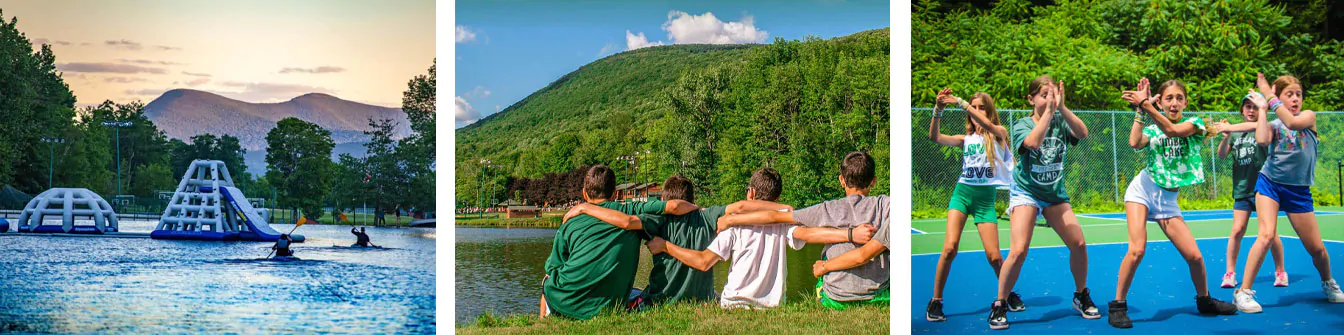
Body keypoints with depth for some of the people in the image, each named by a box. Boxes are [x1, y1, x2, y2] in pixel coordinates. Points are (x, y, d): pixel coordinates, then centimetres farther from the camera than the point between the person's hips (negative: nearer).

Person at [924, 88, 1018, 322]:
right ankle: (936, 301, -5)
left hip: (986, 197, -1)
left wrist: (959, 101, -26)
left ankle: (1009, 295, 24)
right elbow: (935, 137, -6)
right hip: (962, 192, 1)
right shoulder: (966, 139, 9)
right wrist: (938, 110, -20)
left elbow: (986, 124, -20)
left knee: (993, 256, -4)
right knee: (950, 248, -16)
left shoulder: (998, 134, 3)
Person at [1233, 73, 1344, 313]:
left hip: (1299, 190, 1)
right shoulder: (1273, 126, 2)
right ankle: (1244, 291, -18)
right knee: (1267, 235, -21)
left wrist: (1269, 96, -19)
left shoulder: (1308, 116, 1)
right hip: (1270, 183, -1)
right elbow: (1261, 141, -21)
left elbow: (1292, 123, -22)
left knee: (1316, 247, 4)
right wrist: (1262, 110, -10)